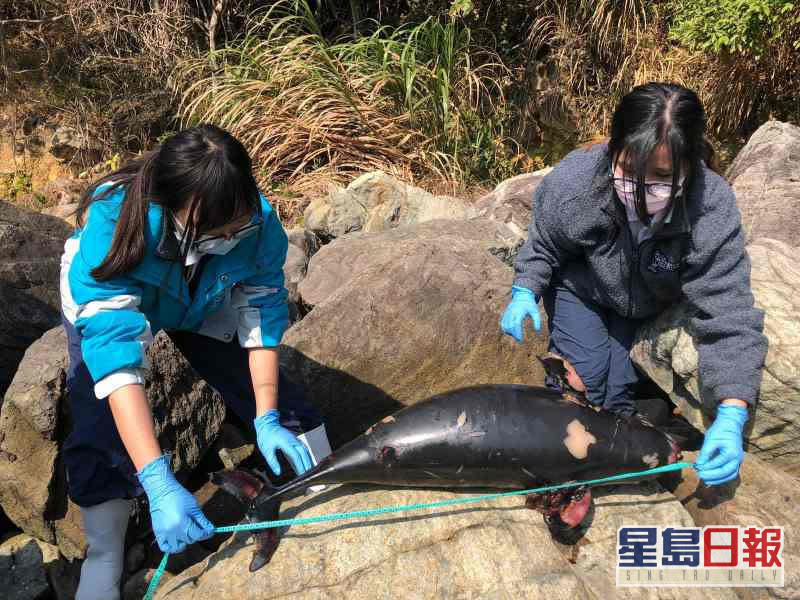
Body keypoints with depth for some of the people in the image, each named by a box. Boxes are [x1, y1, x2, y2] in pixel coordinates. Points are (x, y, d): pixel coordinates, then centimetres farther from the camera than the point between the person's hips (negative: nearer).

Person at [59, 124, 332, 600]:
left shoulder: (260, 221, -35)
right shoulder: (110, 226, -43)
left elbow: (263, 313, -22)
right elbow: (115, 357, -47)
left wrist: (267, 419, -27)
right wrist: (158, 484, -53)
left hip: (208, 299, 2)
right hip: (108, 298, -2)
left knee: (275, 392, -5)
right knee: (101, 423, -17)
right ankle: (104, 559, 7)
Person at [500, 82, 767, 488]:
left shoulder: (712, 211, -36)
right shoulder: (573, 182, -34)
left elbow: (728, 317, -35)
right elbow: (543, 244, -10)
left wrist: (731, 416, -44)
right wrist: (524, 292, -26)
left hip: (646, 301, 1)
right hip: (580, 286, 0)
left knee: (621, 388, -9)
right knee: (587, 375, -16)